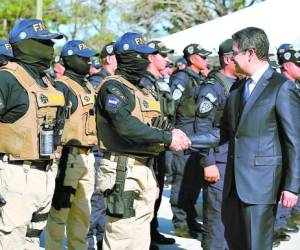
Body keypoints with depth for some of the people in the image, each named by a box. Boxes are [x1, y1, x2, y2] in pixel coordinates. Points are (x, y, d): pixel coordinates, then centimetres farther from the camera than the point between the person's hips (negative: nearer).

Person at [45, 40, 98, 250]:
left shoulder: (89, 87, 17)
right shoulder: (62, 86, -10)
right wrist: (59, 162, -21)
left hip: (87, 156, 9)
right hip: (68, 156, -9)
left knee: (83, 209, 15)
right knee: (60, 209, -5)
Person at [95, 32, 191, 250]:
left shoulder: (141, 90, 21)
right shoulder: (113, 87, -10)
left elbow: (151, 126, 15)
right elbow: (126, 126, -24)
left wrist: (172, 137, -6)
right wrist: (167, 139, -23)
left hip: (144, 169, 10)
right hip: (123, 170, -9)